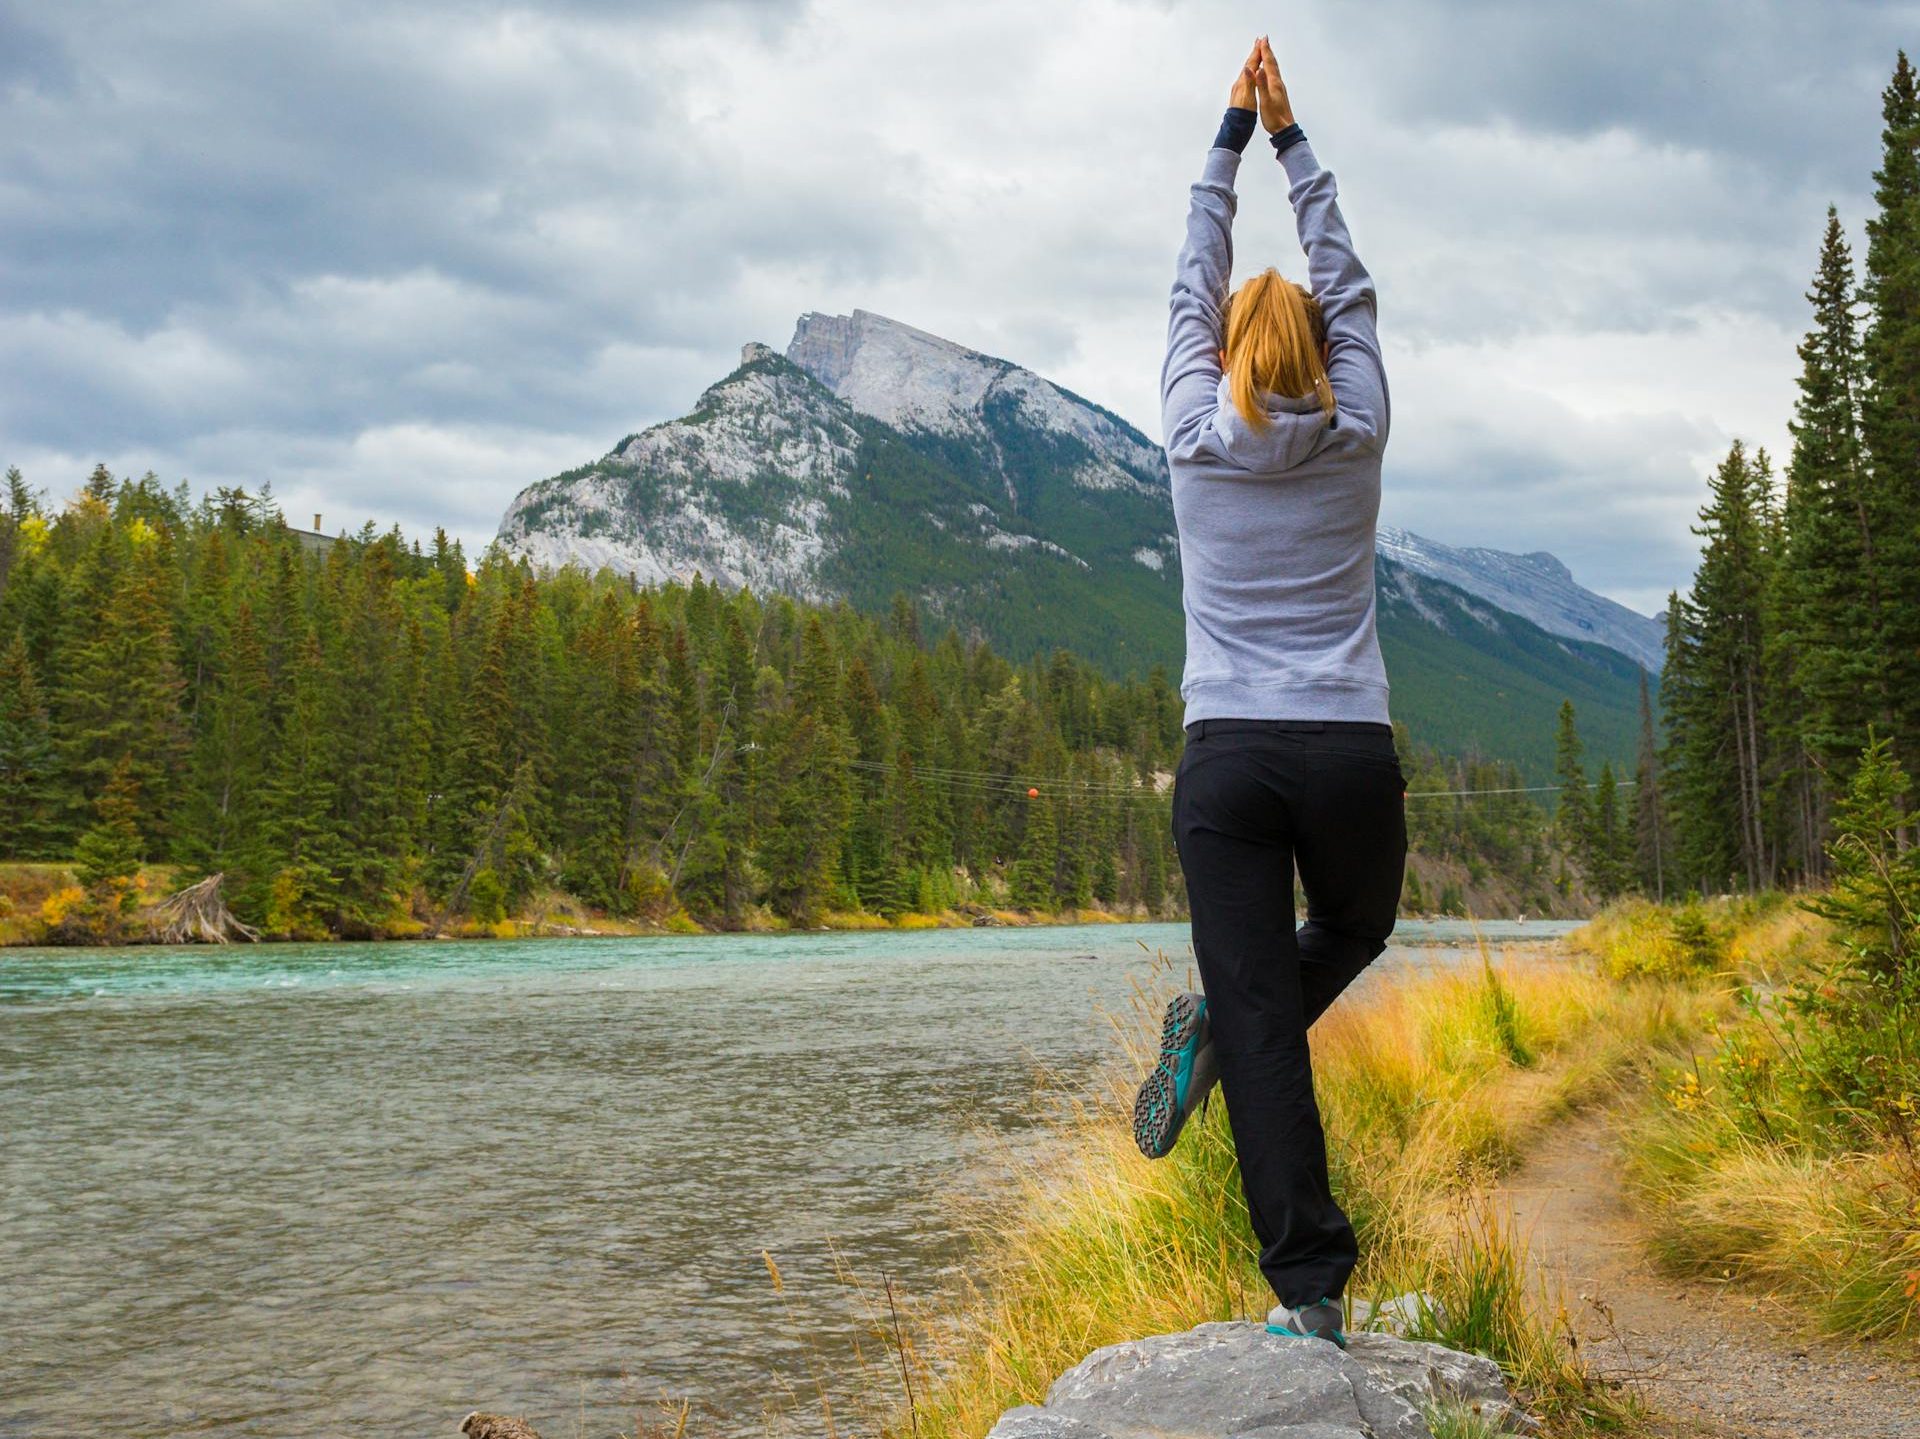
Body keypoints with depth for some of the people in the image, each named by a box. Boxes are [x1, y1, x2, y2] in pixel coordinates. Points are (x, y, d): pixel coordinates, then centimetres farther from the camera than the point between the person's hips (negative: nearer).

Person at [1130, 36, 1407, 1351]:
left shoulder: (1198, 439, 4)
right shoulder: (1357, 438, 5)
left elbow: (1194, 293, 17)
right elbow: (1348, 285, 17)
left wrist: (1228, 142, 25)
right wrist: (1292, 137, 22)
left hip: (1228, 760, 0)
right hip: (1350, 754, 1)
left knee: (1260, 1020, -2)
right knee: (1358, 928, 29)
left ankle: (1310, 1288, -7)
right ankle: (1213, 1034, 4)